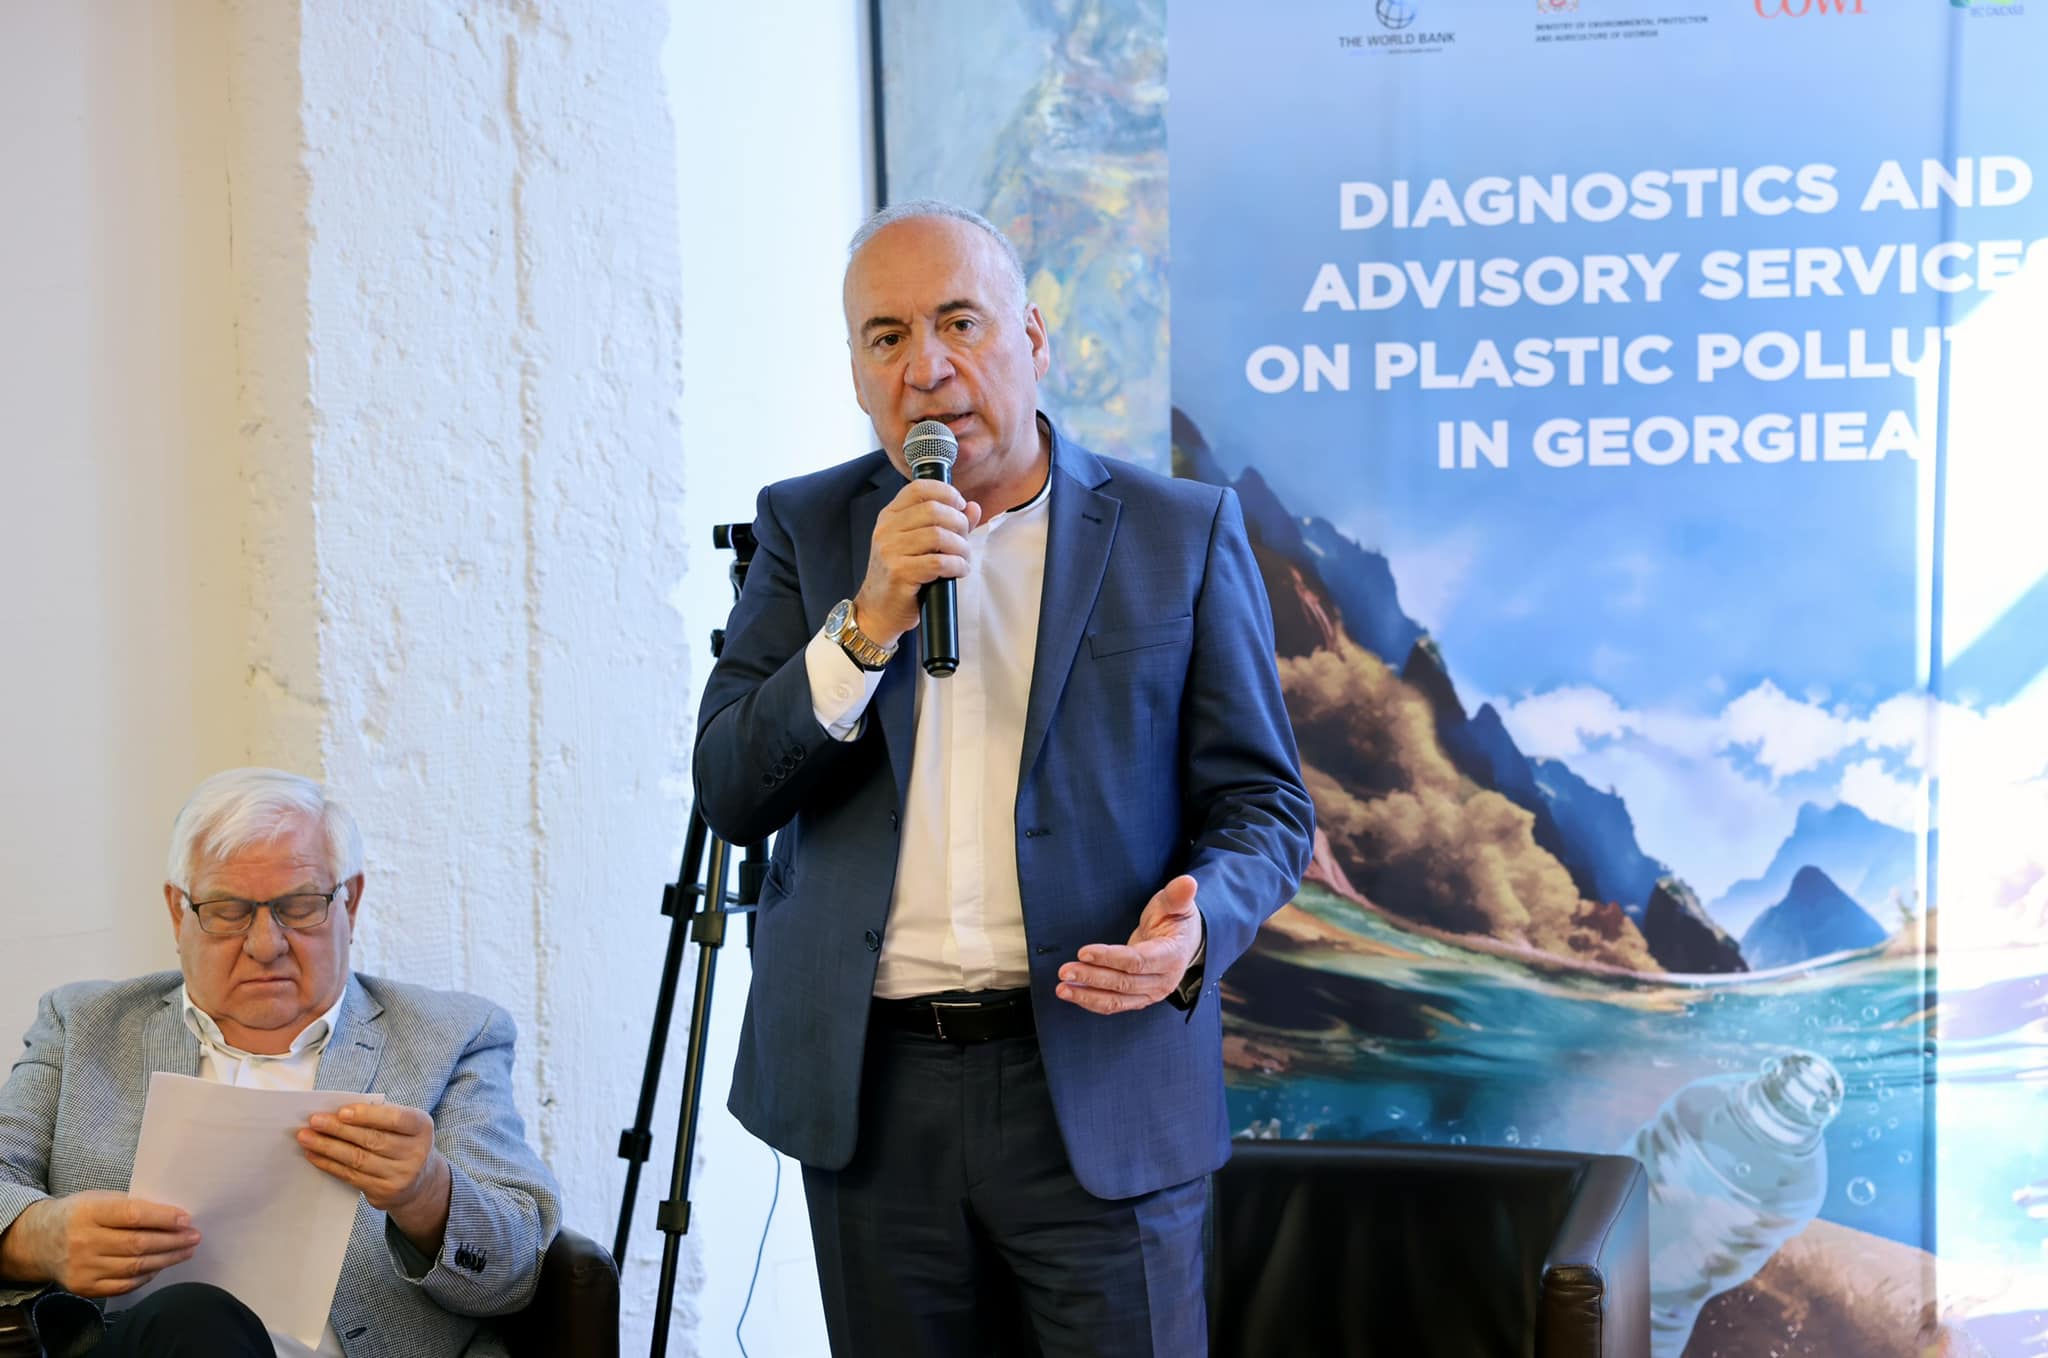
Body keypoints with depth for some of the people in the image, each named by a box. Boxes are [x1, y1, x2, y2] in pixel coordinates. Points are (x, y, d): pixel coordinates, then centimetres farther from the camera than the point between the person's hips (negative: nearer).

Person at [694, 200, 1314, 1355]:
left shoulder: (1183, 532, 0)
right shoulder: (807, 527, 6)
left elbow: (1262, 805, 1)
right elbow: (730, 793, -2)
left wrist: (1198, 926, -20)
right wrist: (870, 622, -16)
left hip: (1103, 1084, -2)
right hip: (872, 1088, 2)